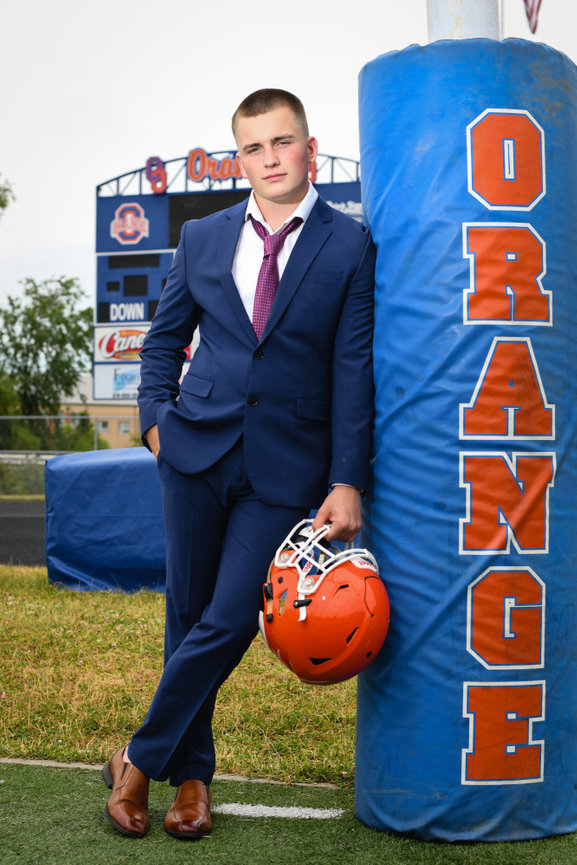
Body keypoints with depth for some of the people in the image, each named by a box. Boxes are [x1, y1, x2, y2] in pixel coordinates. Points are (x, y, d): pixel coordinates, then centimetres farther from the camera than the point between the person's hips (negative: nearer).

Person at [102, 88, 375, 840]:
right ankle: (192, 772, 26)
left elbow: (354, 370, -5)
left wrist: (347, 483, -10)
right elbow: (164, 338, 21)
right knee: (187, 616, 8)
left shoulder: (350, 246, 0)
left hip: (285, 467, -3)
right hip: (197, 448, 3)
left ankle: (141, 761, 14)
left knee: (229, 622, -6)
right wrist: (156, 415, 5)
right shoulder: (202, 238, 10)